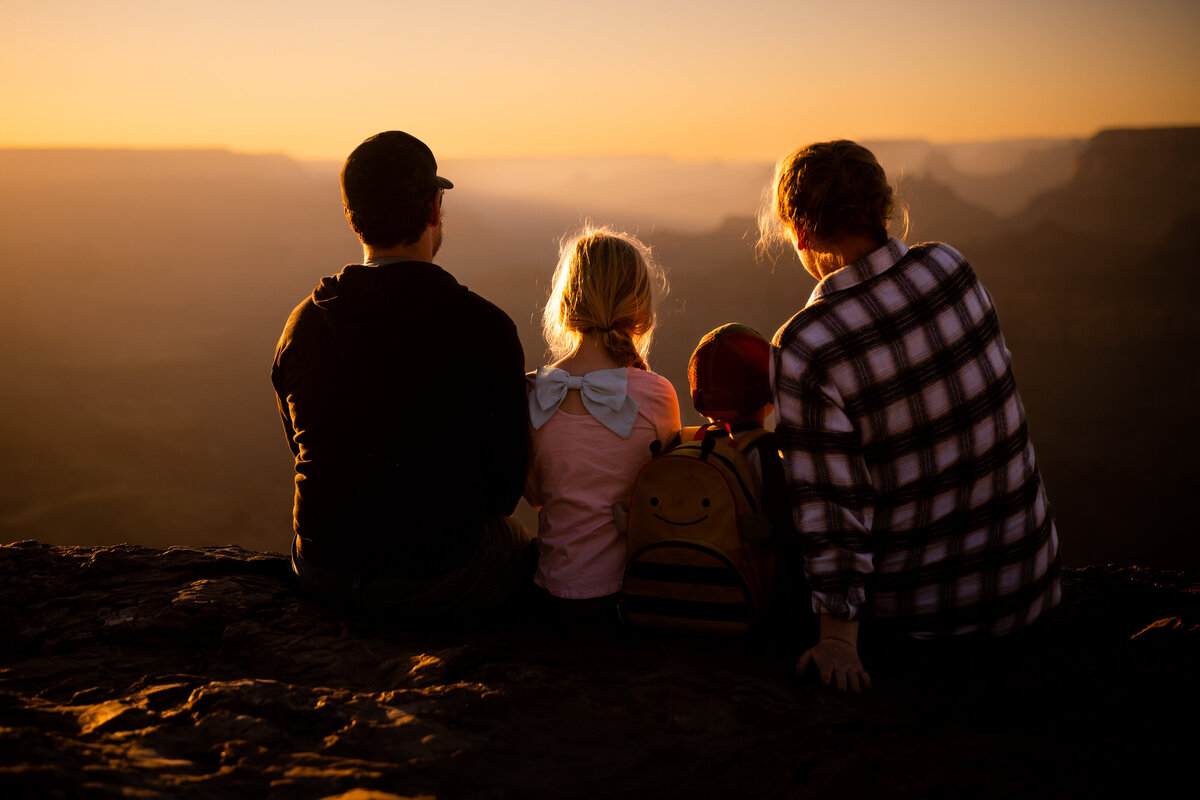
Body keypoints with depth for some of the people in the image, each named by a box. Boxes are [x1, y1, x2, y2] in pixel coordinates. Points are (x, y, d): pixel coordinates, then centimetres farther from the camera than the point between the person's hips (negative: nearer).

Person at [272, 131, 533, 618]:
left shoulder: (303, 325, -3)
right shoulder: (484, 327, -17)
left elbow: (305, 450, 9)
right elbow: (506, 486, -8)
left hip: (323, 576, 5)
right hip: (438, 585, -4)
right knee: (525, 548, 29)